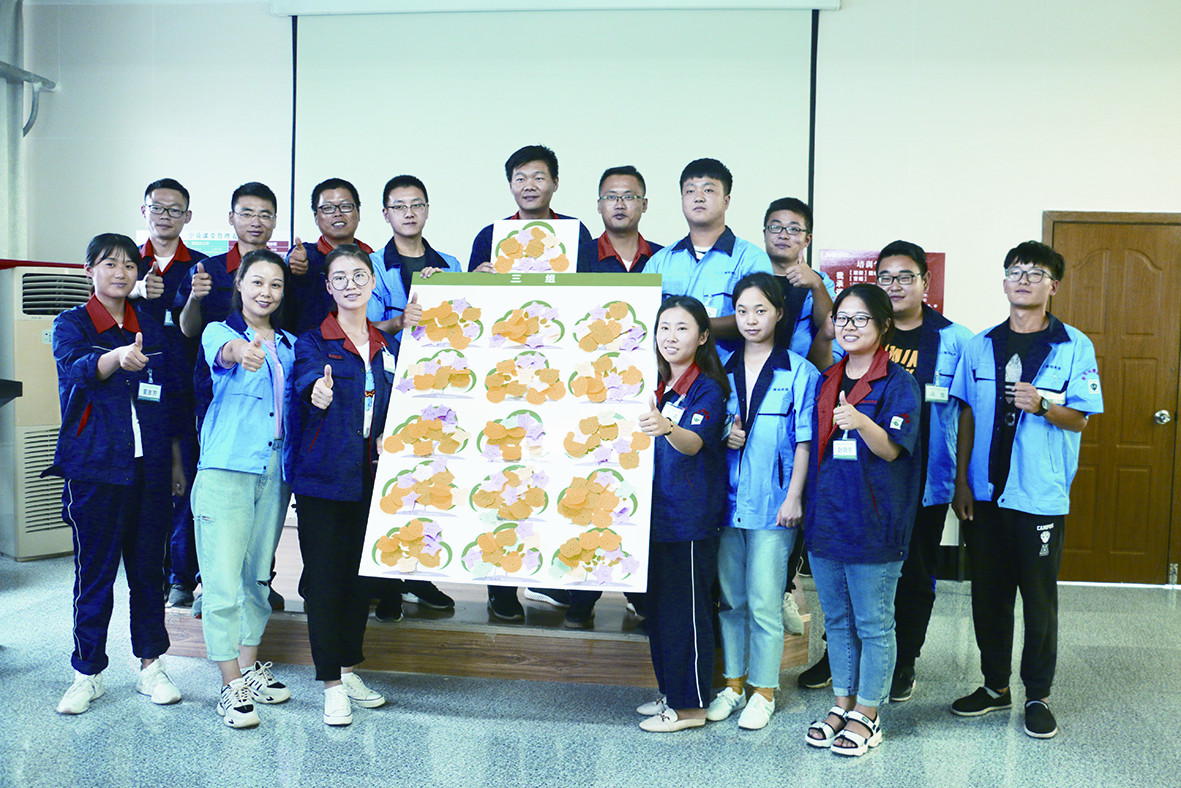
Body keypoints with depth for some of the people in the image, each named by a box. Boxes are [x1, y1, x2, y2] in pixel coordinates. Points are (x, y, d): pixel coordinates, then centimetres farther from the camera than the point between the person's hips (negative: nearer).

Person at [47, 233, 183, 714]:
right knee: (94, 570, 2)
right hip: (95, 467, -3)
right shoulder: (72, 324, 0)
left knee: (148, 566, 8)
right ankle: (88, 674, 16)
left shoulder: (151, 329, 12)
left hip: (149, 467, 3)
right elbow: (75, 367, -22)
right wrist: (117, 358, -43)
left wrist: (174, 458, 11)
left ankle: (150, 666, 19)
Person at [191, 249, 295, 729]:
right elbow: (220, 351, -26)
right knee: (223, 580, -7)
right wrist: (240, 351, -48)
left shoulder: (288, 345, 15)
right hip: (226, 469, -5)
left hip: (276, 472, 5)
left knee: (259, 575, 13)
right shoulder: (220, 331, 0)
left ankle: (249, 667, 26)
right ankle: (231, 686, 2)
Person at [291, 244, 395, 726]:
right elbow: (307, 378, -25)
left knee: (361, 573, 12)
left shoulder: (388, 345, 10)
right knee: (325, 576, -1)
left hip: (372, 477, 4)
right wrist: (317, 389, -46)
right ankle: (332, 684, 11)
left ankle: (349, 670, 26)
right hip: (324, 474, -4)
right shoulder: (313, 341, -4)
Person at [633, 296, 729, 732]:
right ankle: (671, 693, 29)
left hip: (691, 517, -8)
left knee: (686, 609, -1)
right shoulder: (658, 387, 12)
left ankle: (691, 705, 12)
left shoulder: (707, 389, -11)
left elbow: (694, 442, -29)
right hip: (658, 511, 8)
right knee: (659, 606, 15)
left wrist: (668, 429, -48)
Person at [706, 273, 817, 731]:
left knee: (764, 602, -1)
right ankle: (733, 684, 25)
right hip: (727, 499, 4)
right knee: (730, 598, 11)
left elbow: (804, 440, -3)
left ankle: (764, 691, 14)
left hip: (772, 502, -4)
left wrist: (794, 496, -9)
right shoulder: (724, 371, 10)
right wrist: (722, 436, -4)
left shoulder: (798, 371, -1)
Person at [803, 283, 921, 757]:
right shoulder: (825, 381, 12)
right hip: (825, 516, 6)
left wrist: (862, 423, -34)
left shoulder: (898, 383, -6)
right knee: (837, 619, 15)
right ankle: (842, 704, 28)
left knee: (873, 623, 3)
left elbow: (892, 449, -16)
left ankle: (866, 716, 15)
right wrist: (804, 503, 13)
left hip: (872, 521, -6)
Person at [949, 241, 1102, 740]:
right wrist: (961, 481, 5)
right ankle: (995, 685, 26)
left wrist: (1042, 404, -23)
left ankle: (1038, 696, 20)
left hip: (1041, 496, -3)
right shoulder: (980, 346, 8)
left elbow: (1081, 418, -2)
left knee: (1039, 600, 5)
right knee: (988, 595, 11)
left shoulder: (1075, 347, -2)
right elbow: (967, 415, 10)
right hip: (985, 492, 3)